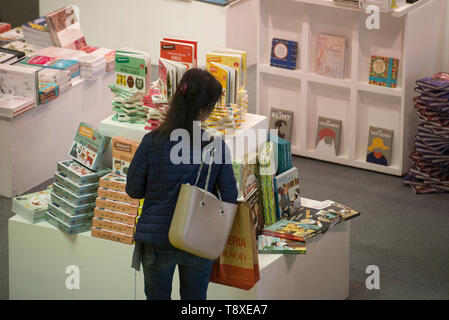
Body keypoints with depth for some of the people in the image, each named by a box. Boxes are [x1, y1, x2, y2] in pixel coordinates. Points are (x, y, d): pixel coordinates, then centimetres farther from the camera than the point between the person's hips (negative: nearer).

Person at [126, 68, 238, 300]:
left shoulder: (152, 142, -14)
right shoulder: (217, 147, -12)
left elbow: (133, 190, -5)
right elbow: (230, 198, -6)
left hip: (157, 240, -1)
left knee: (157, 297, 19)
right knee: (196, 299, 20)